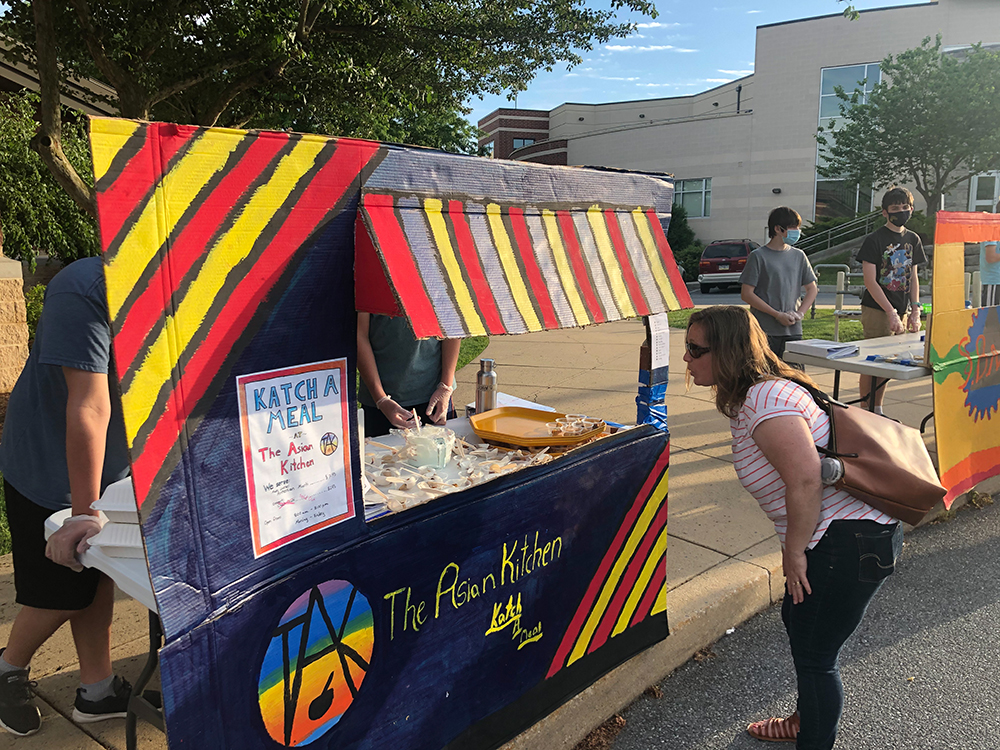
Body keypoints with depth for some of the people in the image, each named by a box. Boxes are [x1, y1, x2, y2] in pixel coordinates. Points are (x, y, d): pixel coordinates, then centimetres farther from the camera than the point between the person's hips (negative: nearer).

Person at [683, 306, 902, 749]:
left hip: (851, 541, -11)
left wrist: (794, 553, -18)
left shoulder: (766, 401, -24)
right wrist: (795, 549, 16)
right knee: (797, 622, 25)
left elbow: (806, 480, -30)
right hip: (837, 534, 11)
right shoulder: (750, 397, 9)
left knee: (813, 654, 2)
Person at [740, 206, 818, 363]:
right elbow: (746, 294, -7)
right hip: (764, 332, -4)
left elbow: (811, 289, 17)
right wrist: (778, 315, -11)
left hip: (793, 331, 4)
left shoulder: (799, 256, 12)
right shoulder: (758, 256, -3)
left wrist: (799, 313, -1)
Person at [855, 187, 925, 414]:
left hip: (900, 311, 6)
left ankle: (877, 412, 21)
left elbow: (913, 278, 16)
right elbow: (870, 281, -12)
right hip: (877, 311, -6)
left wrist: (915, 311, 5)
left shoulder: (913, 239, 12)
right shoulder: (874, 240, -7)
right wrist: (891, 313, -17)